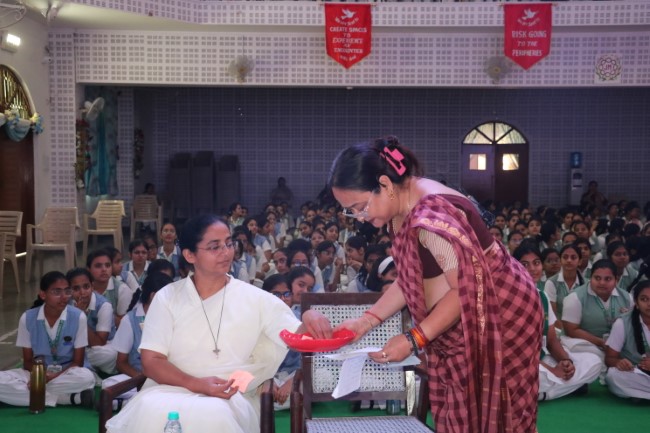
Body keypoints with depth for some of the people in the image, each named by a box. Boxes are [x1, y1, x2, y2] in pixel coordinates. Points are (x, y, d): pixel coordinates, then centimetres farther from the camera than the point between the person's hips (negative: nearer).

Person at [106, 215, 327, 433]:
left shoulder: (255, 299, 4)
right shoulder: (167, 297, 4)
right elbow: (151, 361, -1)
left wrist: (309, 318, -27)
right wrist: (195, 384, -18)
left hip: (230, 398, -1)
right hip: (172, 389, 1)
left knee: (213, 414, -36)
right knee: (151, 409, -33)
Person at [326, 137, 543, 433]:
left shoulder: (432, 216, -29)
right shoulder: (402, 211, 1)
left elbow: (465, 289, -25)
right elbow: (410, 279, 8)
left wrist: (413, 340, -25)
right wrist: (366, 321, 1)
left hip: (498, 319, -9)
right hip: (459, 326, 9)